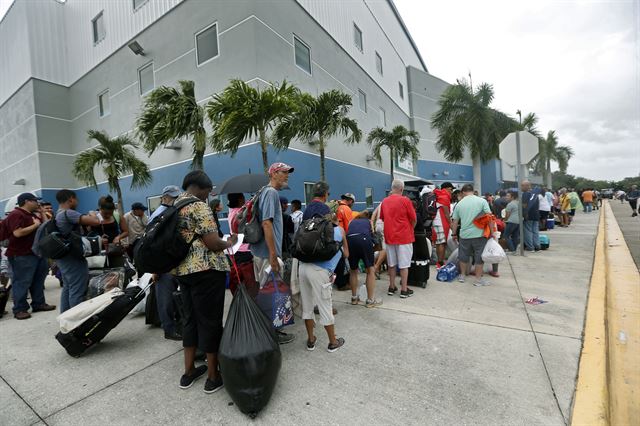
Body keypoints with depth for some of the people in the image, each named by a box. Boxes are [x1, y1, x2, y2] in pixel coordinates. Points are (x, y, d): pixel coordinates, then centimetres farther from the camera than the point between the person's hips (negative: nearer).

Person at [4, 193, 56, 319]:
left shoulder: (32, 215, 15)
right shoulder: (16, 215, -14)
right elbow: (18, 233, -27)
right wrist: (35, 225, -16)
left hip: (37, 252, 9)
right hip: (22, 255, -9)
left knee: (38, 280, 14)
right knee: (22, 282, -2)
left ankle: (39, 304, 24)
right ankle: (19, 310, 7)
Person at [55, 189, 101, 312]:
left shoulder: (57, 215, 13)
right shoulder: (68, 213, -18)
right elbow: (96, 222, -28)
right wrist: (93, 214, -7)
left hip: (63, 257, 10)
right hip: (73, 258, -10)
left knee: (67, 288, 18)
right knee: (77, 291, -5)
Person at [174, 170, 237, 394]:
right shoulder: (199, 206, -14)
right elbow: (213, 243, -19)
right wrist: (229, 243, 0)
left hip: (182, 270, 9)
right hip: (206, 270, -9)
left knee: (190, 318, 18)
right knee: (210, 320, 2)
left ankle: (189, 371, 30)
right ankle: (213, 376, 16)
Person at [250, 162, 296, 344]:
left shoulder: (269, 192, 16)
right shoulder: (271, 192, -15)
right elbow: (266, 223, -24)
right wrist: (273, 255, -24)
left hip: (262, 252, 10)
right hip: (268, 253, -10)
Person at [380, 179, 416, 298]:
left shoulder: (384, 201, 3)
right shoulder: (405, 200, -11)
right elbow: (413, 219, -5)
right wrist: (411, 228, 15)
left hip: (389, 236, 5)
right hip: (404, 236, -4)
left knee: (392, 264, 14)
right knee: (404, 264, 4)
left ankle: (392, 287, 23)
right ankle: (404, 290, 11)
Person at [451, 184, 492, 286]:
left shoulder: (459, 203, 4)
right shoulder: (482, 201, -3)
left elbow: (455, 221, 9)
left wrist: (454, 234, 20)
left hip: (464, 234, 2)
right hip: (479, 233, -2)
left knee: (463, 256, 16)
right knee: (479, 257, 9)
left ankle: (462, 276, 28)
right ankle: (478, 279, 17)